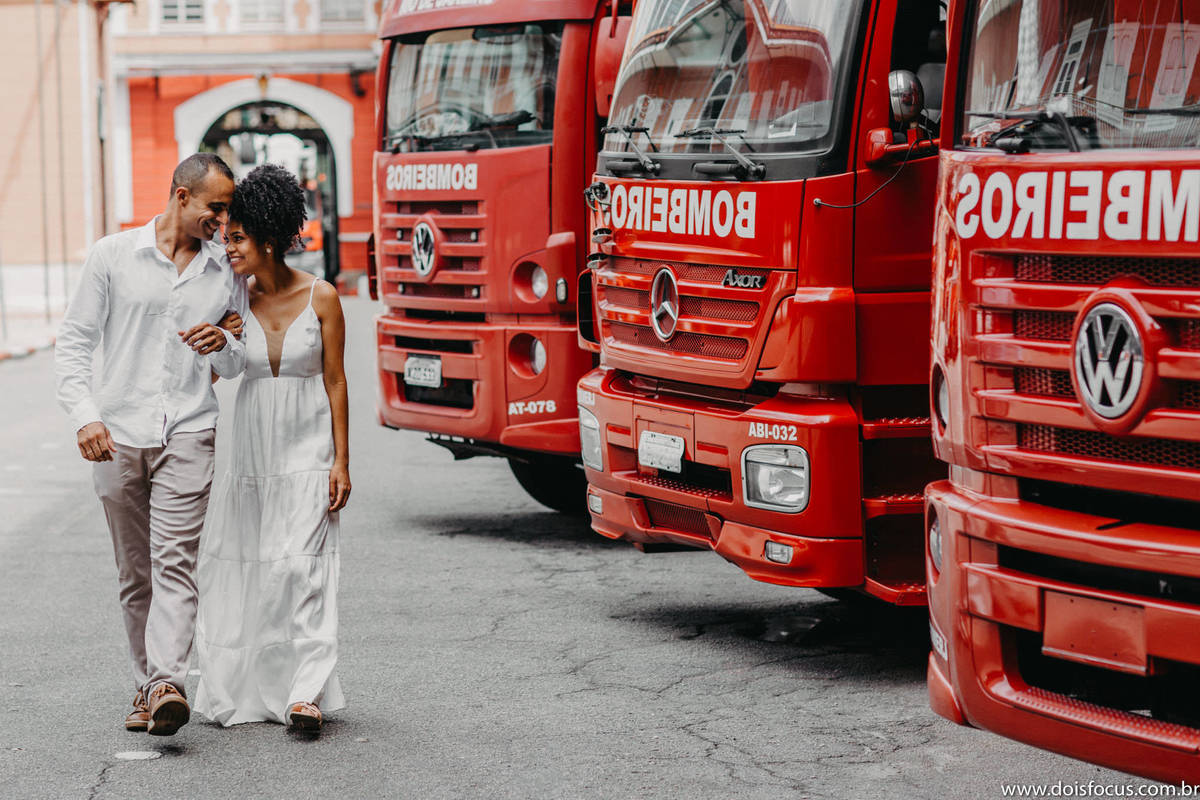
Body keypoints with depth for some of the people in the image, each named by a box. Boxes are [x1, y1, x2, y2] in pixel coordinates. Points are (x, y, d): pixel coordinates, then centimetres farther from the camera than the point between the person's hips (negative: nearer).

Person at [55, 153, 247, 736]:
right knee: (135, 573, 7)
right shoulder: (113, 256, 4)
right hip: (117, 436, 0)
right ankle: (147, 684, 17)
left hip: (187, 435, 0)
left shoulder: (228, 272, 9)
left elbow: (239, 365, 18)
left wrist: (222, 347, -7)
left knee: (175, 562, -15)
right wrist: (84, 415, -11)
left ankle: (167, 685, -24)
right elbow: (73, 343, 4)